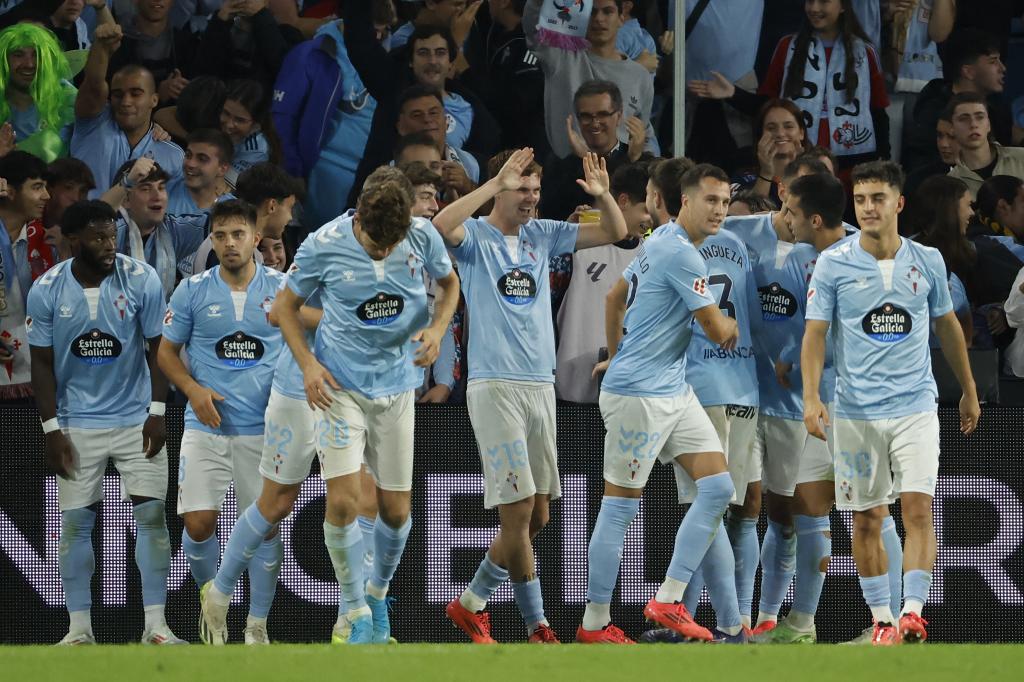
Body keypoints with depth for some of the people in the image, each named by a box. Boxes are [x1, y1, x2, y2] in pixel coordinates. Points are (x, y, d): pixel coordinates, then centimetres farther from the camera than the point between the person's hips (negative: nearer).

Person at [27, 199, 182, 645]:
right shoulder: (47, 291, -7)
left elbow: (157, 349, -3)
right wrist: (52, 429, -6)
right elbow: (42, 363, -1)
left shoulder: (141, 280, -9)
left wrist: (157, 412, -9)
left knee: (151, 513, -6)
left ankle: (155, 624, -2)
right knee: (76, 521, -1)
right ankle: (79, 629, 4)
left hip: (136, 419, 0)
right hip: (77, 424, 0)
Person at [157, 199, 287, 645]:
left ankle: (257, 625, 10)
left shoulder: (282, 289, 1)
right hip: (206, 426, 0)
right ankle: (211, 597, 18)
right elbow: (167, 351, 7)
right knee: (198, 524, -9)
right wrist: (194, 390, -9)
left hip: (264, 428, 0)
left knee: (264, 526, -1)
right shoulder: (192, 291, 1)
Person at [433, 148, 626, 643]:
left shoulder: (542, 235, 14)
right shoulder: (475, 236, -2)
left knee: (536, 516, 8)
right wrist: (497, 183, -26)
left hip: (541, 387, 6)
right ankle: (536, 624, -3)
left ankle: (471, 603, 23)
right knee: (518, 510, -11)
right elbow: (442, 225, -26)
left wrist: (602, 195, -6)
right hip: (495, 387, -6)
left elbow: (614, 232, 14)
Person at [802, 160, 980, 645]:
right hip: (856, 413, 0)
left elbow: (947, 326, 17)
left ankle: (912, 613, -18)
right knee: (866, 520, 3)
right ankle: (881, 619, 12)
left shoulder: (927, 262, 4)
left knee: (918, 510, -14)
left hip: (915, 407, 0)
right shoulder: (833, 265, -2)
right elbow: (815, 334, -3)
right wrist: (811, 396, -16)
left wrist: (968, 391, 23)